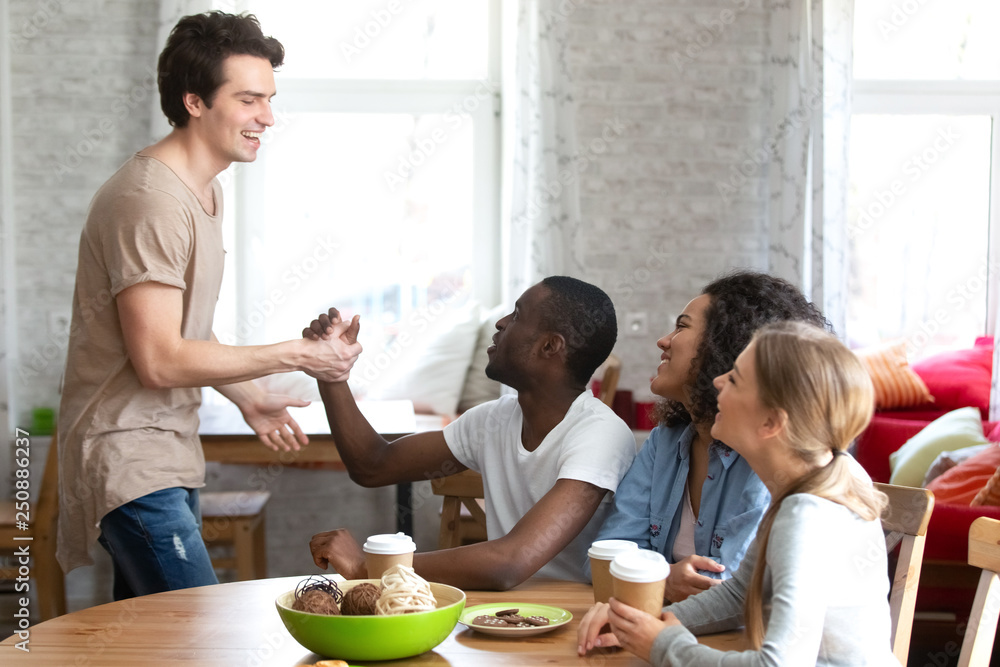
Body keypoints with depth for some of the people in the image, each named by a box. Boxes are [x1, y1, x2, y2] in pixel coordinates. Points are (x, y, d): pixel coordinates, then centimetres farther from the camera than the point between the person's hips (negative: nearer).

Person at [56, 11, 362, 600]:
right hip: (130, 461, -10)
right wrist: (294, 356, -17)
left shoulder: (205, 191, 13)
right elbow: (158, 361, -23)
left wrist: (249, 399, 13)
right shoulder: (150, 200, -20)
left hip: (168, 456, 10)